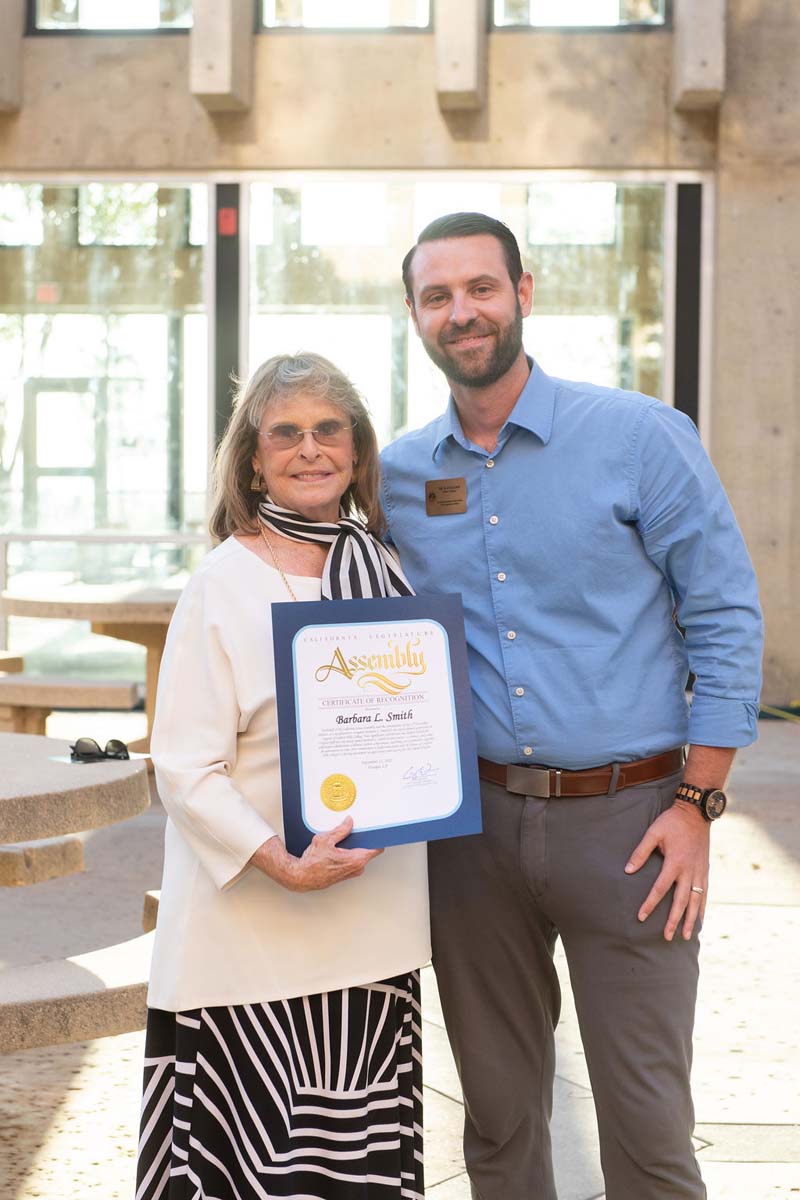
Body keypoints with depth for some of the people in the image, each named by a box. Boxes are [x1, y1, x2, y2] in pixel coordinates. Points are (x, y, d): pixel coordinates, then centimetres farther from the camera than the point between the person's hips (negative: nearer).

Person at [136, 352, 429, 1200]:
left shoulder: (384, 572, 9)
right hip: (253, 931, -5)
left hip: (374, 924, 5)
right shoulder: (224, 583, -7)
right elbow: (182, 766, -11)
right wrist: (282, 864, -21)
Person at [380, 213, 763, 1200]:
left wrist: (696, 806, -8)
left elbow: (726, 620, -4)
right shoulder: (398, 473, 7)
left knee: (646, 1120, 1)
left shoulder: (641, 437, -5)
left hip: (624, 821, -3)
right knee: (498, 1111, 14)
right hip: (473, 821, 4)